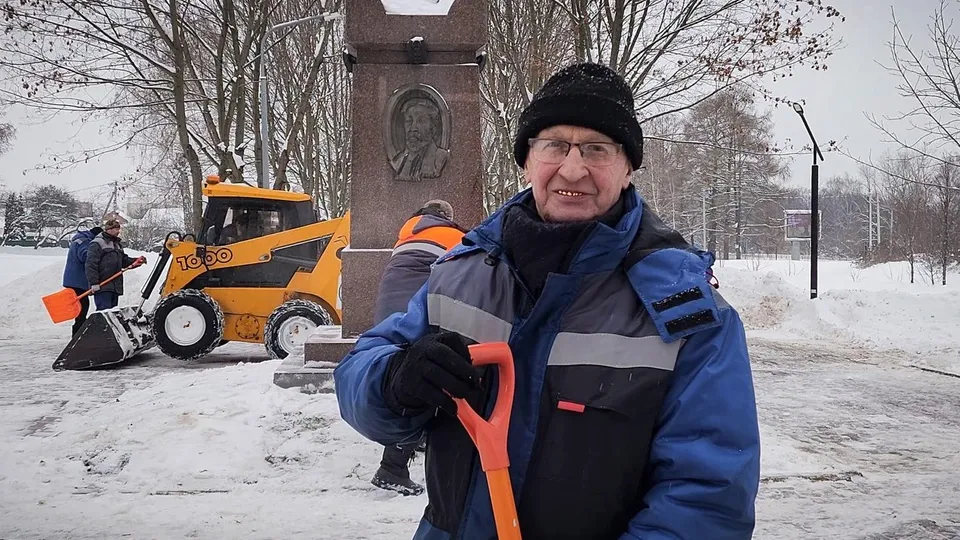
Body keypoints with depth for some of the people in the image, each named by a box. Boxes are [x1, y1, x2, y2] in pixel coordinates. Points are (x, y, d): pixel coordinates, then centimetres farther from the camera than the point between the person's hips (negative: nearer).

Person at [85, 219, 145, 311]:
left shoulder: (118, 244, 21)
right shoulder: (97, 243, -8)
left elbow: (124, 260, 23)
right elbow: (91, 264, -14)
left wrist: (136, 261, 3)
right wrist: (94, 282, -19)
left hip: (115, 287, 9)